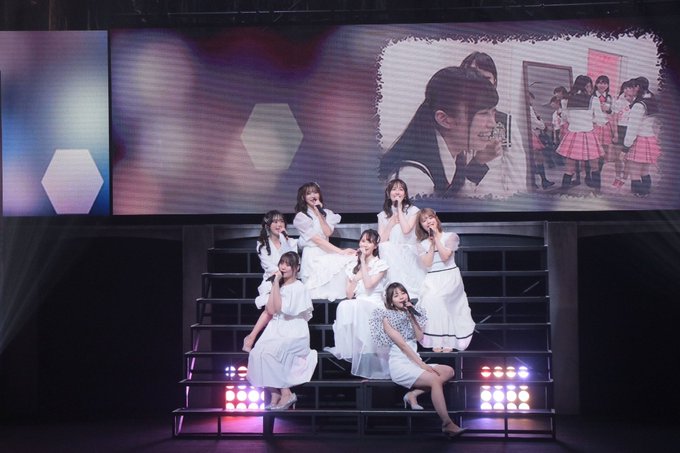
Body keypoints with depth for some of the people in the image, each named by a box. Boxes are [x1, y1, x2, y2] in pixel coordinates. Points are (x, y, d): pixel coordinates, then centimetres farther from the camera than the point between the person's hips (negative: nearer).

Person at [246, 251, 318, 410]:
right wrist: (275, 284, 4)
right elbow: (270, 310, 5)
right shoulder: (280, 286, 17)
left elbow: (280, 308, -14)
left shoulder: (299, 288, -4)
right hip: (276, 329, 6)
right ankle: (275, 395, -19)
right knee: (257, 352, -22)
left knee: (267, 353, -29)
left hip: (294, 332, -6)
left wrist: (276, 284, -10)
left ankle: (286, 393, -18)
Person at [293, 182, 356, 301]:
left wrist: (319, 214, -5)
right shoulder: (301, 216, 1)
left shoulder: (327, 213, 17)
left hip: (326, 253, 5)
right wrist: (340, 251, -14)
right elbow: (317, 239, -8)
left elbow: (328, 233, -1)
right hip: (312, 256, -5)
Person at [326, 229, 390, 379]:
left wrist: (364, 262, -6)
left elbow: (368, 285, -12)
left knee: (357, 308, -37)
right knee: (344, 306, -33)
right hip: (356, 306, 3)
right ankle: (350, 348, -32)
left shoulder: (380, 265, 6)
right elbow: (349, 295, 10)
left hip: (374, 307, -3)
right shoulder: (353, 266, 18)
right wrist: (356, 277, -2)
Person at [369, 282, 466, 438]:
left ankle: (413, 394, -14)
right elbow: (402, 344, -12)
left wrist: (412, 316, -2)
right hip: (399, 364, -7)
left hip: (414, 361, 7)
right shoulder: (387, 317, -2)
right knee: (435, 379, -28)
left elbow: (420, 337, 5)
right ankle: (447, 424, -29)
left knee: (448, 371, -13)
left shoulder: (409, 314, 18)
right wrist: (422, 364, -18)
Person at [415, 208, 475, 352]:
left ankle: (446, 340, -25)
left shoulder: (450, 237, 4)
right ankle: (436, 340, -23)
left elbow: (445, 256, -10)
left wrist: (437, 238, -6)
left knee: (435, 298, -31)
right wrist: (432, 244, -4)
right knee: (427, 298, -28)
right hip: (432, 279, 3)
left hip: (449, 276, -3)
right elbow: (426, 263, -3)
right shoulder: (422, 244, 13)